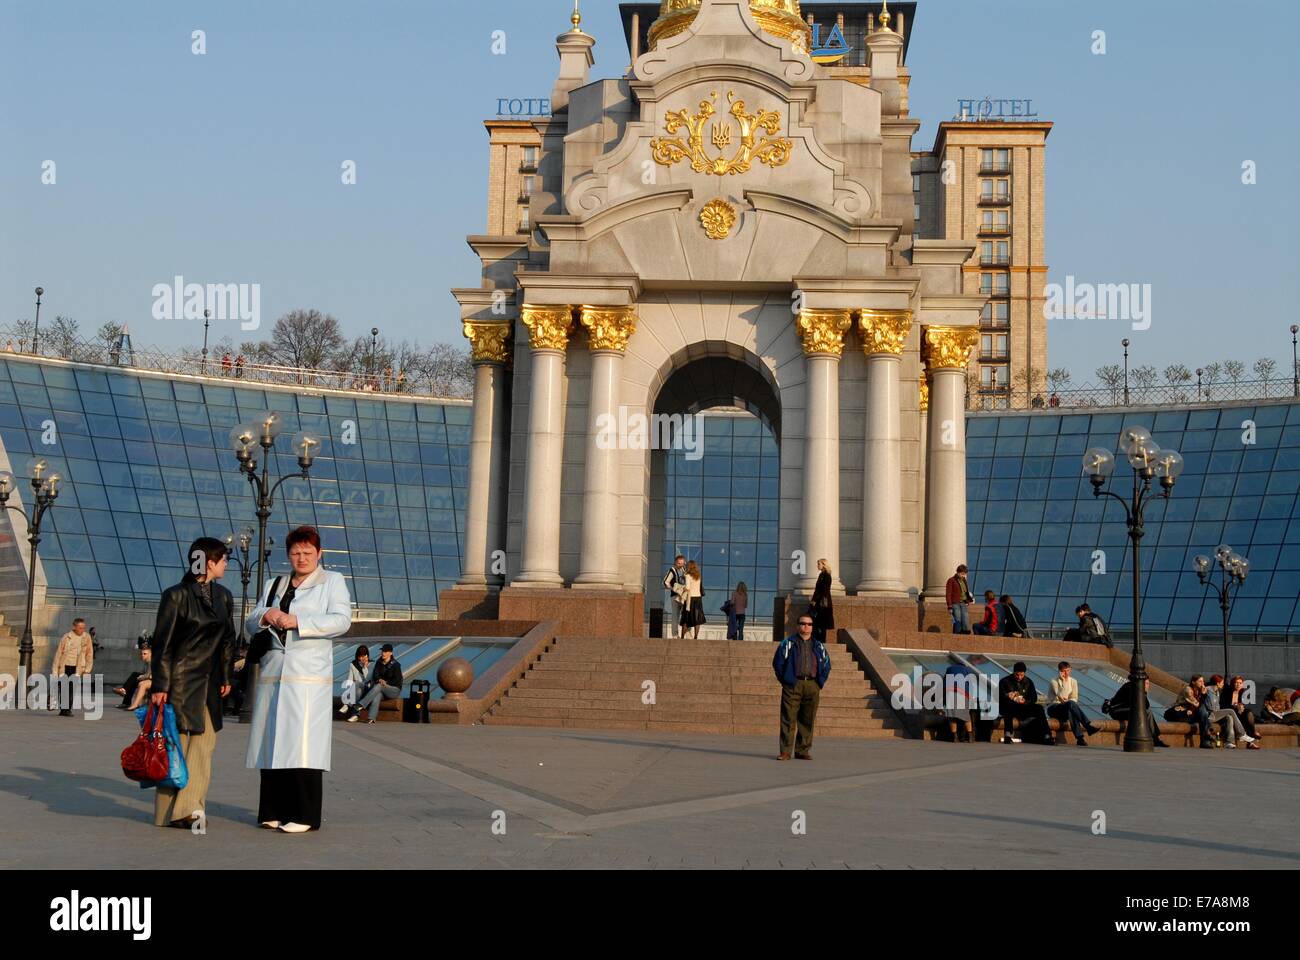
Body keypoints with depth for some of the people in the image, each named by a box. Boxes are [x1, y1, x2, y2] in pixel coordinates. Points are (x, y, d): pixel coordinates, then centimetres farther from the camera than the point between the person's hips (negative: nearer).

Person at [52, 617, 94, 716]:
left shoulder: (86, 637, 0)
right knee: (63, 689, 3)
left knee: (72, 688, -10)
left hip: (76, 668, 0)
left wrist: (87, 670, 1)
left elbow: (89, 655, 5)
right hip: (64, 666, 0)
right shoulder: (66, 637, -4)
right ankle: (62, 709, 16)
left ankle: (68, 710, -5)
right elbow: (58, 654, 0)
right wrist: (55, 671, -1)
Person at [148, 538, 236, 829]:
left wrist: (225, 678, 13)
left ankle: (188, 807, 1)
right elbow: (162, 642, -8)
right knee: (176, 743, -2)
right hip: (181, 678, -6)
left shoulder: (223, 597, 11)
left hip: (209, 682, 6)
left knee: (204, 744, 0)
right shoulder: (176, 595, -7)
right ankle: (168, 812, 3)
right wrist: (159, 686, -12)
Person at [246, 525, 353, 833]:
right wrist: (265, 616, -3)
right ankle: (274, 812, 9)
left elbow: (341, 620, -8)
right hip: (273, 675, 5)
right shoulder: (273, 585, 23)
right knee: (272, 745, 2)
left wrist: (296, 621, -14)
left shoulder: (332, 582, 7)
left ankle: (305, 816, -8)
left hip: (309, 677, -5)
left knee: (303, 746, -11)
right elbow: (251, 625, 21)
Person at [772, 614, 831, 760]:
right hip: (792, 686, -3)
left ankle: (803, 750, 11)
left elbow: (826, 666, 20)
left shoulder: (819, 646, 17)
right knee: (788, 719, -7)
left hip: (812, 687, 3)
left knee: (808, 720, 4)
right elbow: (778, 662, 5)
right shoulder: (787, 643, 7)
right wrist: (784, 681, -1)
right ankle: (785, 751, -6)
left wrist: (820, 684, 11)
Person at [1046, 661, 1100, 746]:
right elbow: (1061, 696, -18)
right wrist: (1064, 681, -18)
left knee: (1071, 712, -37)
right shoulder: (1054, 682, -4)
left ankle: (1079, 737, -48)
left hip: (1066, 709, 4)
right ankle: (1089, 726, -42)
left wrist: (1067, 701, -18)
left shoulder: (1073, 681, 11)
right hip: (1053, 708, -4)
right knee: (1071, 704, -36)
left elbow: (1074, 698, 4)